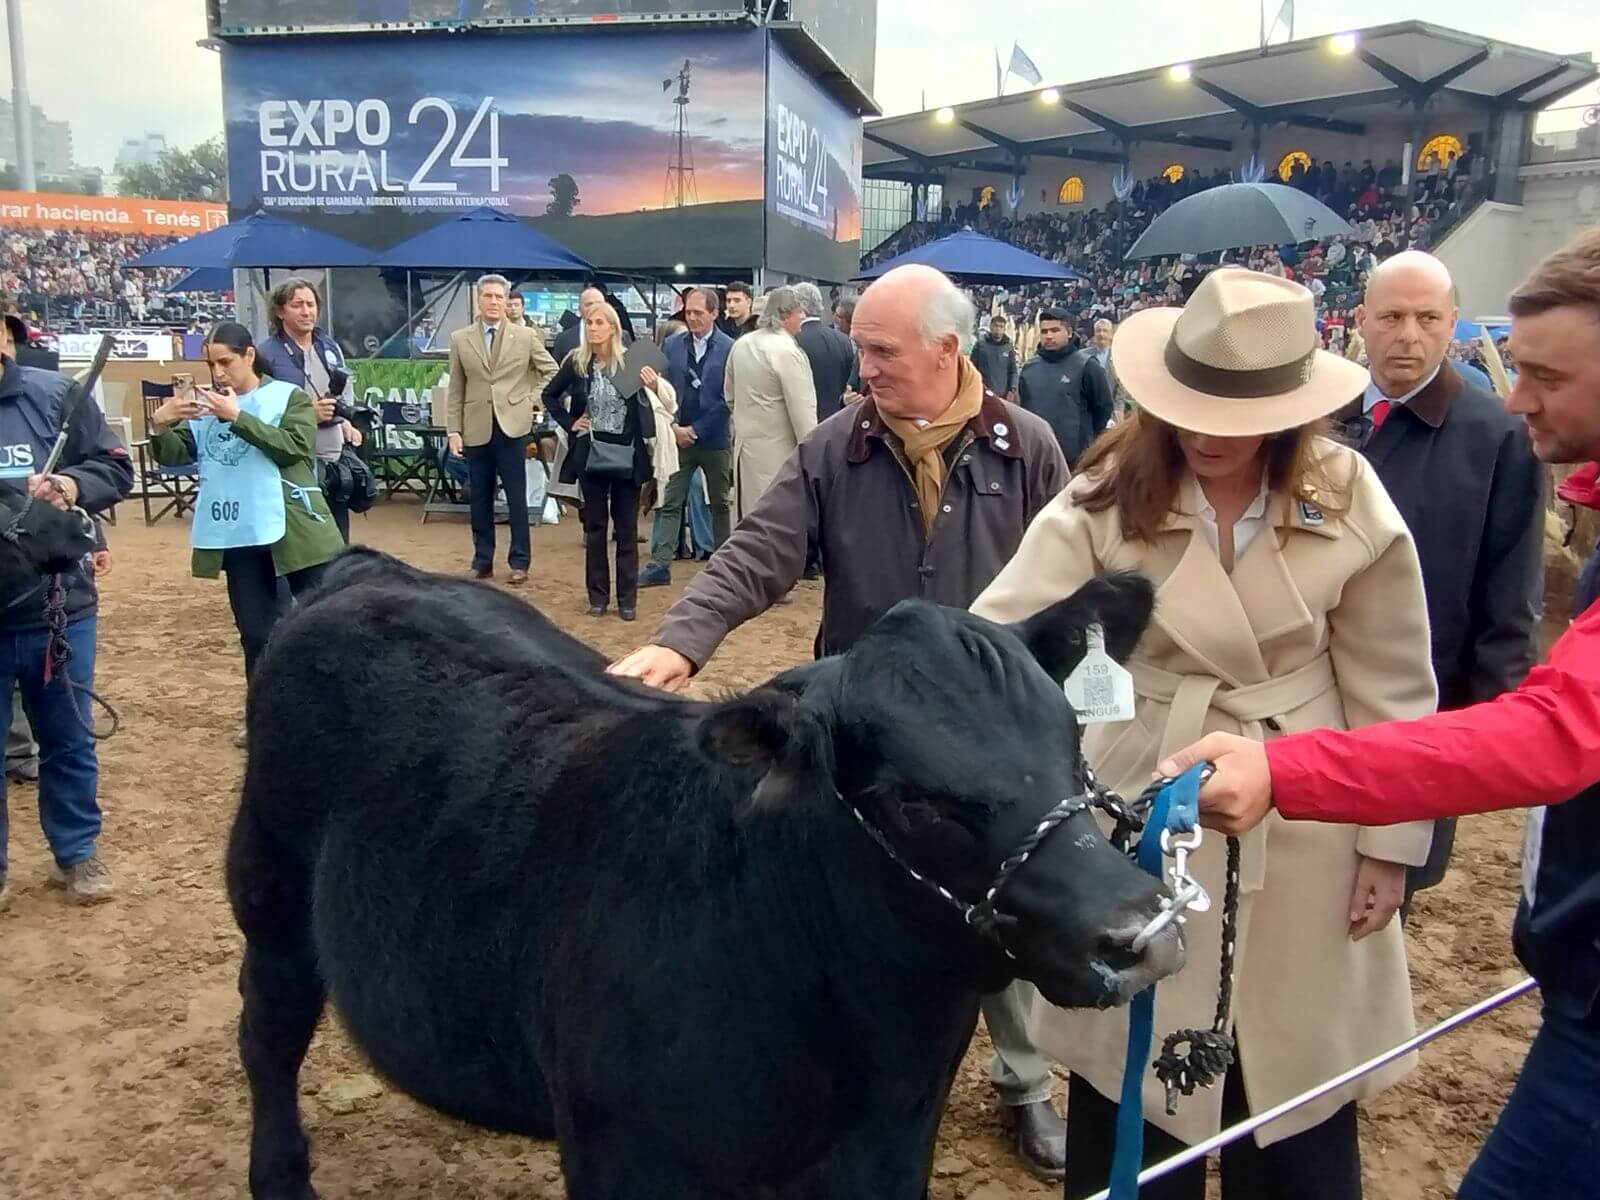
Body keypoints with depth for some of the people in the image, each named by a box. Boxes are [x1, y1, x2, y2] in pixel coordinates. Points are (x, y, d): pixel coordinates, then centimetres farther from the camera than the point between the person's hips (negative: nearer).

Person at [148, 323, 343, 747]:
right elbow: (173, 456, 6)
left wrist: (237, 416, -25)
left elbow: (294, 446, -18)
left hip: (292, 529, -3)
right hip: (238, 536, 4)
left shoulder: (289, 397, -2)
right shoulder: (205, 404, 9)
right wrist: (160, 425, -15)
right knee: (255, 631, 11)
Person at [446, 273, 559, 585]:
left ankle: (519, 562, 10)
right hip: (476, 428, 2)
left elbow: (551, 371, 11)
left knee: (516, 498, 2)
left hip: (511, 426, -2)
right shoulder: (460, 339, 5)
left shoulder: (526, 336, 1)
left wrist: (533, 398, 1)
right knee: (480, 499, 8)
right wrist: (454, 431, 1)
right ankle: (482, 561, 17)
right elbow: (456, 390, 6)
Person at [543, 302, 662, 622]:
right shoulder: (576, 362, -1)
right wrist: (569, 423, 3)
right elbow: (549, 395, 14)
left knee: (626, 527, 5)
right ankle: (598, 595, 18)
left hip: (627, 455, -2)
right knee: (594, 526, 9)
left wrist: (654, 388, -24)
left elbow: (645, 406, -6)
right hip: (592, 455, 2)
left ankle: (627, 598, 12)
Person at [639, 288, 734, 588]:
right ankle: (660, 565, 2)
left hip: (715, 438, -2)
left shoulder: (729, 348, -7)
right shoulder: (672, 345, 5)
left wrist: (697, 430, -11)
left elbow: (727, 399, -8)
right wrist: (674, 427, -6)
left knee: (720, 504, 9)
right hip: (679, 436, 3)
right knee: (670, 503, 1)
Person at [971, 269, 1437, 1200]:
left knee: (1297, 1083, 17)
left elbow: (1392, 686, -1)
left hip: (1303, 823, 1)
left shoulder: (1348, 497, -8)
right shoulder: (1108, 495, -10)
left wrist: (1391, 841, 0)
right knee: (1133, 1084, 12)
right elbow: (1001, 629, -19)